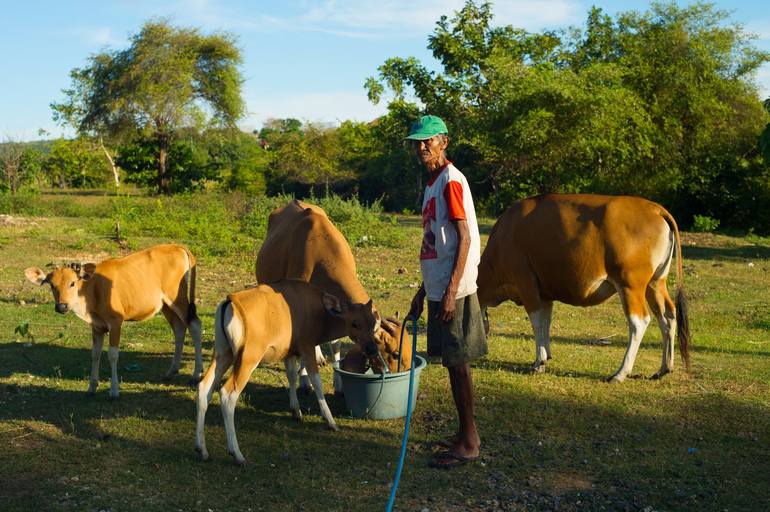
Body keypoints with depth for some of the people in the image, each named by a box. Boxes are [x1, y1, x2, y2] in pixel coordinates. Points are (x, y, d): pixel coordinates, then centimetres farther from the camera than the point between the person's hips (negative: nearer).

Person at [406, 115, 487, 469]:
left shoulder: (451, 181, -11)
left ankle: (468, 443, 6)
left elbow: (465, 239, -17)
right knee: (453, 362, 13)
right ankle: (466, 434, 23)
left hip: (452, 291, -9)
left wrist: (451, 291, -22)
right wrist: (422, 292, 22)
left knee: (457, 363, -3)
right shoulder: (433, 183, 17)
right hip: (437, 289, 9)